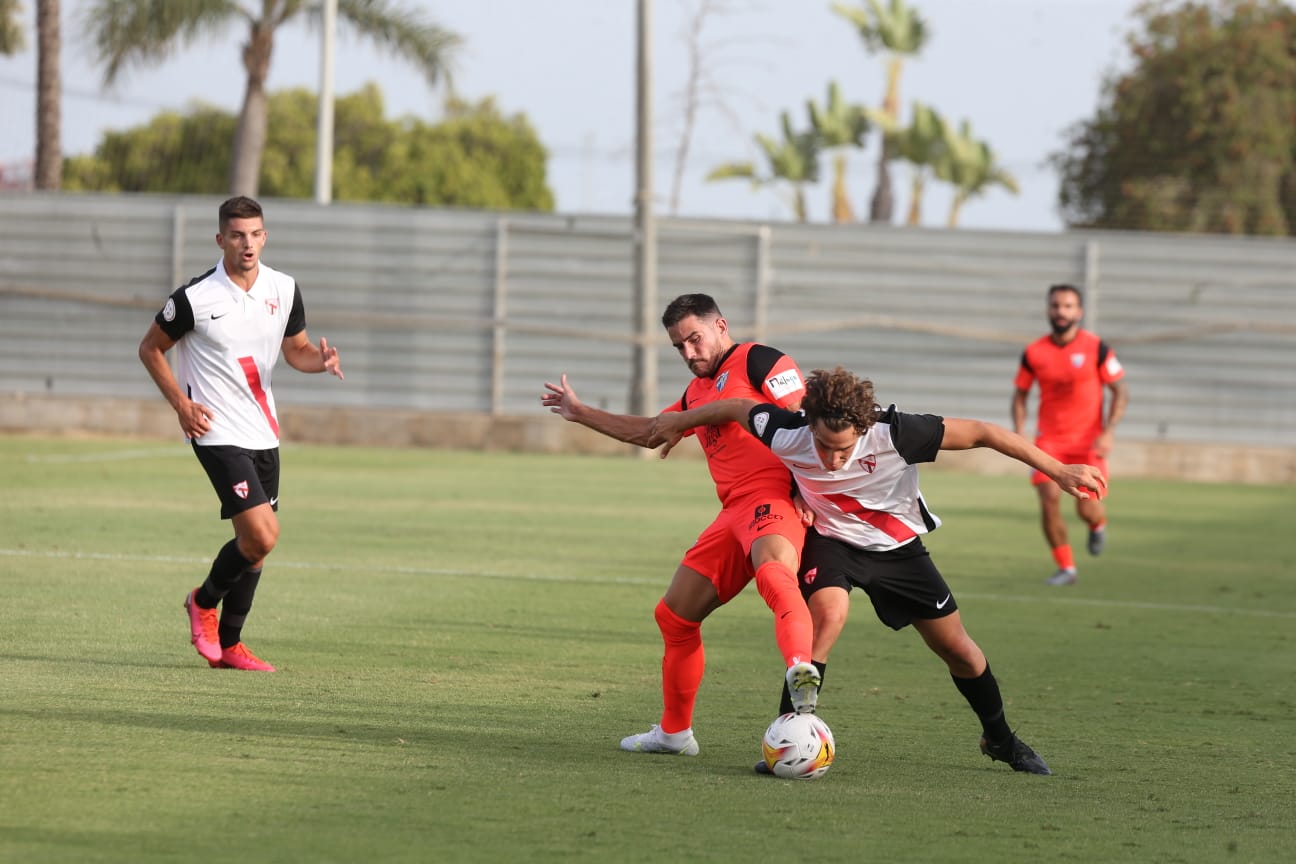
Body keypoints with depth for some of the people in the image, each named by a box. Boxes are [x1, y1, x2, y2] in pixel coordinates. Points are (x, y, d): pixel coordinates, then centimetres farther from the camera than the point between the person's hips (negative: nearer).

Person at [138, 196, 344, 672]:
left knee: (255, 542, 9)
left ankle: (227, 643, 22)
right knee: (262, 535, -16)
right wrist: (181, 404, -9)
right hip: (218, 432, -6)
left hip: (263, 433, 6)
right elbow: (150, 348, 1)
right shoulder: (194, 298, -12)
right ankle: (204, 601, 10)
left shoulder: (284, 290, 2)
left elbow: (295, 349, 16)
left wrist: (319, 359, -8)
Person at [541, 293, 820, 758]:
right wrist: (581, 414, 48)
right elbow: (650, 431, 42)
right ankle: (674, 731, 28)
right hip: (733, 513, 9)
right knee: (675, 615, 14)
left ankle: (801, 670, -67)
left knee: (773, 570, -41)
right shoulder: (699, 390, 25)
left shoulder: (758, 361, -2)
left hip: (772, 497, -9)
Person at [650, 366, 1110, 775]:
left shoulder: (894, 433, -36)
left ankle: (999, 738, 36)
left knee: (956, 647, 9)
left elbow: (981, 432, -29)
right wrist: (678, 422, 8)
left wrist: (1059, 471, -27)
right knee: (828, 613, -32)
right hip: (831, 541, -1)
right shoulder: (787, 434, -30)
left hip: (898, 547, 1)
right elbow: (736, 408, -9)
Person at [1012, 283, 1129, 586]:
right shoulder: (1034, 353, -1)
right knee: (1049, 500, -13)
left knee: (1087, 509, -8)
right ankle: (1066, 568, 3)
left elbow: (1121, 392, -3)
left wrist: (1107, 433, -14)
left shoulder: (1096, 348, -7)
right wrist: (1018, 434, -4)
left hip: (1087, 441, -2)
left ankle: (1098, 524, 32)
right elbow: (1020, 394, 10)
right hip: (1049, 440, 2)